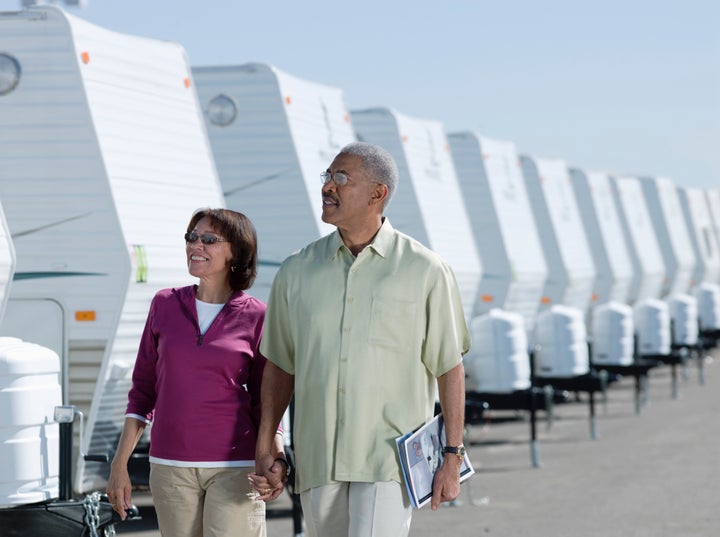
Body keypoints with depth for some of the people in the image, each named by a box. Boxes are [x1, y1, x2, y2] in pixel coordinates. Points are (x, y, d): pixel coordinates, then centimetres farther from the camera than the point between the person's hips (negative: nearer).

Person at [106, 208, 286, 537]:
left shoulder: (256, 316, 0)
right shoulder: (165, 305, 7)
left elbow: (264, 401, 5)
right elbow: (142, 391, 11)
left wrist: (277, 459, -12)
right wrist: (119, 464, 7)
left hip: (234, 466, -3)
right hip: (170, 466, 3)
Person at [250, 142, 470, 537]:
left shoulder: (425, 271, -3)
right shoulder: (298, 271, 7)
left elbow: (449, 369, 0)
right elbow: (280, 366, 13)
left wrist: (452, 458, -3)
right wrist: (263, 449, 9)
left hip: (389, 458, -4)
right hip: (317, 458, 4)